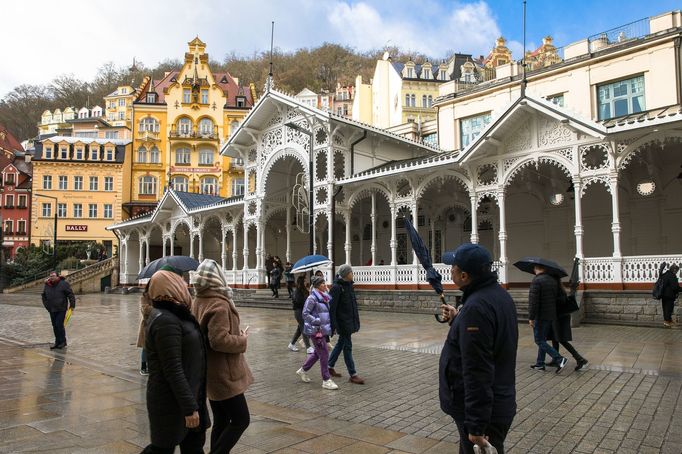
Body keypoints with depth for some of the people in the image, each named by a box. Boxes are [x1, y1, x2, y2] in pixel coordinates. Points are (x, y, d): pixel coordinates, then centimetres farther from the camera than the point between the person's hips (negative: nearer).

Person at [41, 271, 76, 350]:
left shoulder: (63, 283, -8)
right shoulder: (47, 285, 7)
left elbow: (70, 294, -7)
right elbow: (44, 296, 21)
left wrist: (72, 305, -8)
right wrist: (46, 305, 10)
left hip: (61, 309, -5)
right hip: (52, 310, 5)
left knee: (59, 325, -9)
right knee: (55, 326, 10)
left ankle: (63, 341, 5)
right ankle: (57, 342, 21)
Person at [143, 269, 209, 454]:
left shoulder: (171, 314, 8)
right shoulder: (166, 321, -24)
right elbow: (173, 371, -26)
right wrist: (189, 408, -23)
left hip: (189, 394, 9)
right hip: (171, 402, -9)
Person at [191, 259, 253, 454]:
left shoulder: (198, 302, 8)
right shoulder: (219, 304, -21)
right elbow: (219, 340, -28)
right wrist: (243, 339, -13)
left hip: (210, 373, 9)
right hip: (223, 374, -9)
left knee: (220, 421, 17)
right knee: (241, 420, 1)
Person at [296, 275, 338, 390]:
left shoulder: (325, 297, 9)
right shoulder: (312, 298, -15)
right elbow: (305, 314, -16)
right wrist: (317, 321, -20)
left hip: (323, 329, 9)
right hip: (315, 330, -9)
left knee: (317, 353, 19)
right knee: (324, 354, -4)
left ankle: (303, 370, 37)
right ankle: (326, 380, 6)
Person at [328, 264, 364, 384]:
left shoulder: (349, 285, 8)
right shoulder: (337, 287, -18)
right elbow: (332, 308, -18)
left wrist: (356, 321, 17)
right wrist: (333, 326, -20)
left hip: (350, 320, 9)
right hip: (342, 322, -9)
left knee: (341, 344, 18)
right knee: (347, 346, -2)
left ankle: (330, 367, 32)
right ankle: (353, 375, 4)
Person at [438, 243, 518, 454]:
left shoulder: (476, 306, -27)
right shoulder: (499, 293, 5)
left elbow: (477, 373, -28)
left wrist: (476, 426, -24)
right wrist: (458, 319, 12)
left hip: (482, 411, -10)